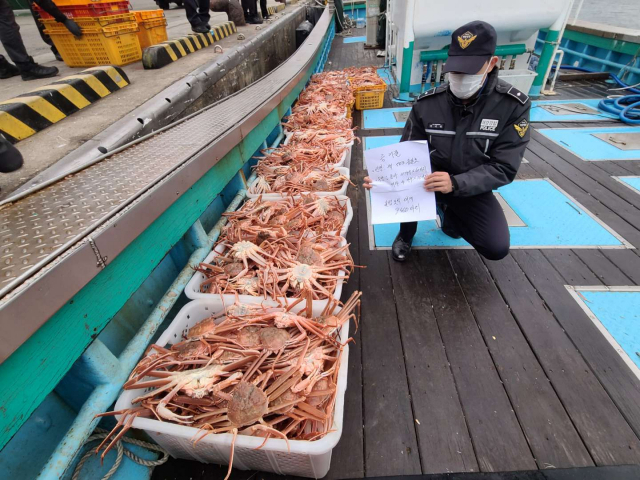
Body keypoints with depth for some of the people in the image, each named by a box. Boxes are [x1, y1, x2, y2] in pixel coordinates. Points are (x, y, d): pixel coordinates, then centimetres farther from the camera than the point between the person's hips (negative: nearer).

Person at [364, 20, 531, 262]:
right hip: (429, 179, 0)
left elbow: (504, 168, -19)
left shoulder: (513, 106, -16)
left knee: (496, 248, -15)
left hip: (472, 188, 1)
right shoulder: (427, 103, -13)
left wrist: (456, 183, -36)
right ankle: (406, 235, 2)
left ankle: (448, 212, 18)